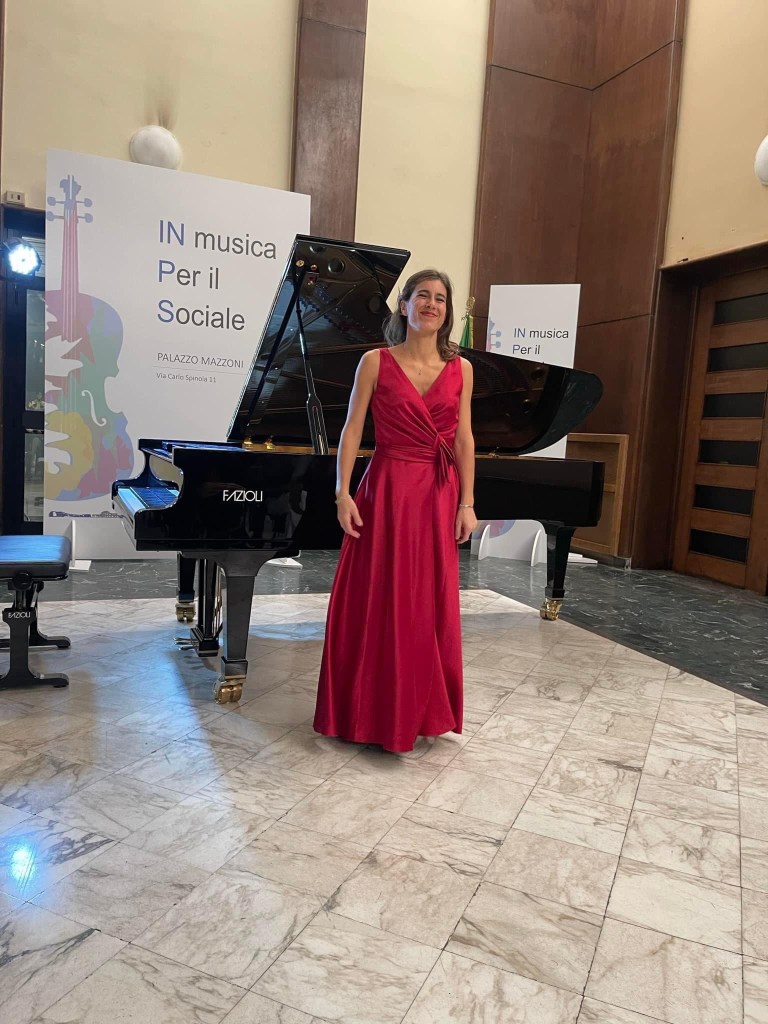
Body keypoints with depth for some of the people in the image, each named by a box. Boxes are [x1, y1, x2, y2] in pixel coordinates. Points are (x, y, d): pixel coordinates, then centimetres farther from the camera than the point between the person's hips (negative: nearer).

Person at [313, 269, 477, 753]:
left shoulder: (461, 368, 6)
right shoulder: (376, 362, -1)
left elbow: (464, 440, 6)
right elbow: (352, 431, -3)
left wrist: (467, 503, 1)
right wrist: (344, 494, -11)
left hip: (438, 495, 3)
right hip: (387, 489, -2)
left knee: (431, 605, 9)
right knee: (377, 602, 3)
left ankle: (421, 708, 27)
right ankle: (372, 711, 20)